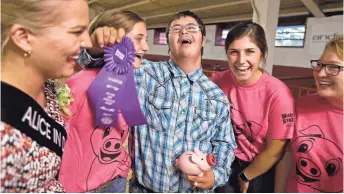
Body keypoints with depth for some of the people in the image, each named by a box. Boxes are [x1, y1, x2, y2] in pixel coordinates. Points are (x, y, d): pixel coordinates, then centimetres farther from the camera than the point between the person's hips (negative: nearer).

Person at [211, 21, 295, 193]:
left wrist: (245, 176, -3)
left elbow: (274, 151, -16)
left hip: (262, 171, -3)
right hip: (227, 163, 3)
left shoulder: (278, 94, -25)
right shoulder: (218, 81, -15)